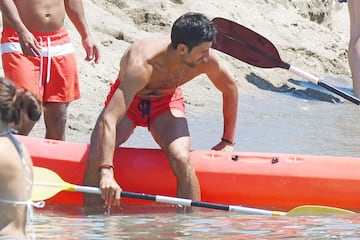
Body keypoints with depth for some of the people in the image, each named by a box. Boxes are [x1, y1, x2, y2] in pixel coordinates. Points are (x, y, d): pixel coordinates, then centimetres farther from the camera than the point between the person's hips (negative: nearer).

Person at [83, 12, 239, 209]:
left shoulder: (206, 60, -26)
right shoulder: (142, 65, -40)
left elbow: (230, 88, -1)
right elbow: (108, 120, -47)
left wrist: (228, 141, 5)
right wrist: (106, 173, -57)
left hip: (167, 101, 2)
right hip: (128, 97, -2)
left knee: (181, 159, -27)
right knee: (96, 158, -26)